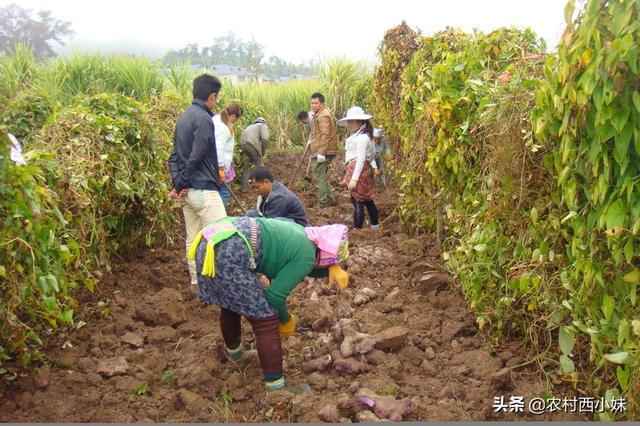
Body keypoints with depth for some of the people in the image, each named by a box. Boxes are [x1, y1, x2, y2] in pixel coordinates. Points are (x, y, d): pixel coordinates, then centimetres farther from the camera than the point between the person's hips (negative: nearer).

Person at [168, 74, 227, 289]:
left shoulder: (184, 117, 16)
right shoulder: (204, 119, -14)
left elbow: (174, 156, 14)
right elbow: (196, 156, -18)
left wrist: (177, 182, 6)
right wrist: (181, 185, -8)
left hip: (186, 189, 10)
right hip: (203, 189, -10)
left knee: (193, 239, 14)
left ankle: (196, 282, 22)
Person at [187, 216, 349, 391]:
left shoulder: (299, 232, 18)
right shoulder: (306, 257, -4)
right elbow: (275, 296, -4)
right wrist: (285, 320, 16)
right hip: (229, 255, -10)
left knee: (230, 305, 32)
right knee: (266, 321, 1)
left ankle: (234, 351, 55)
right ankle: (275, 385, 7)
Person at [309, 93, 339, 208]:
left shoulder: (323, 116, -14)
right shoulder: (318, 115, 19)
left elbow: (325, 135, -22)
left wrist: (321, 153, -25)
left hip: (321, 153, -11)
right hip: (318, 152, 11)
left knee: (319, 177, -6)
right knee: (322, 176, 17)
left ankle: (323, 204, -2)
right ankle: (330, 200, 23)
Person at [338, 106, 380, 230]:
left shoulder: (362, 137, -16)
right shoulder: (358, 136, 15)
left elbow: (361, 159, -21)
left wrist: (354, 178, -24)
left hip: (359, 170, -11)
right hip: (355, 169, 11)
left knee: (358, 201, -7)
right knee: (367, 200, 17)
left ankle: (357, 229, -3)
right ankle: (375, 226, 28)